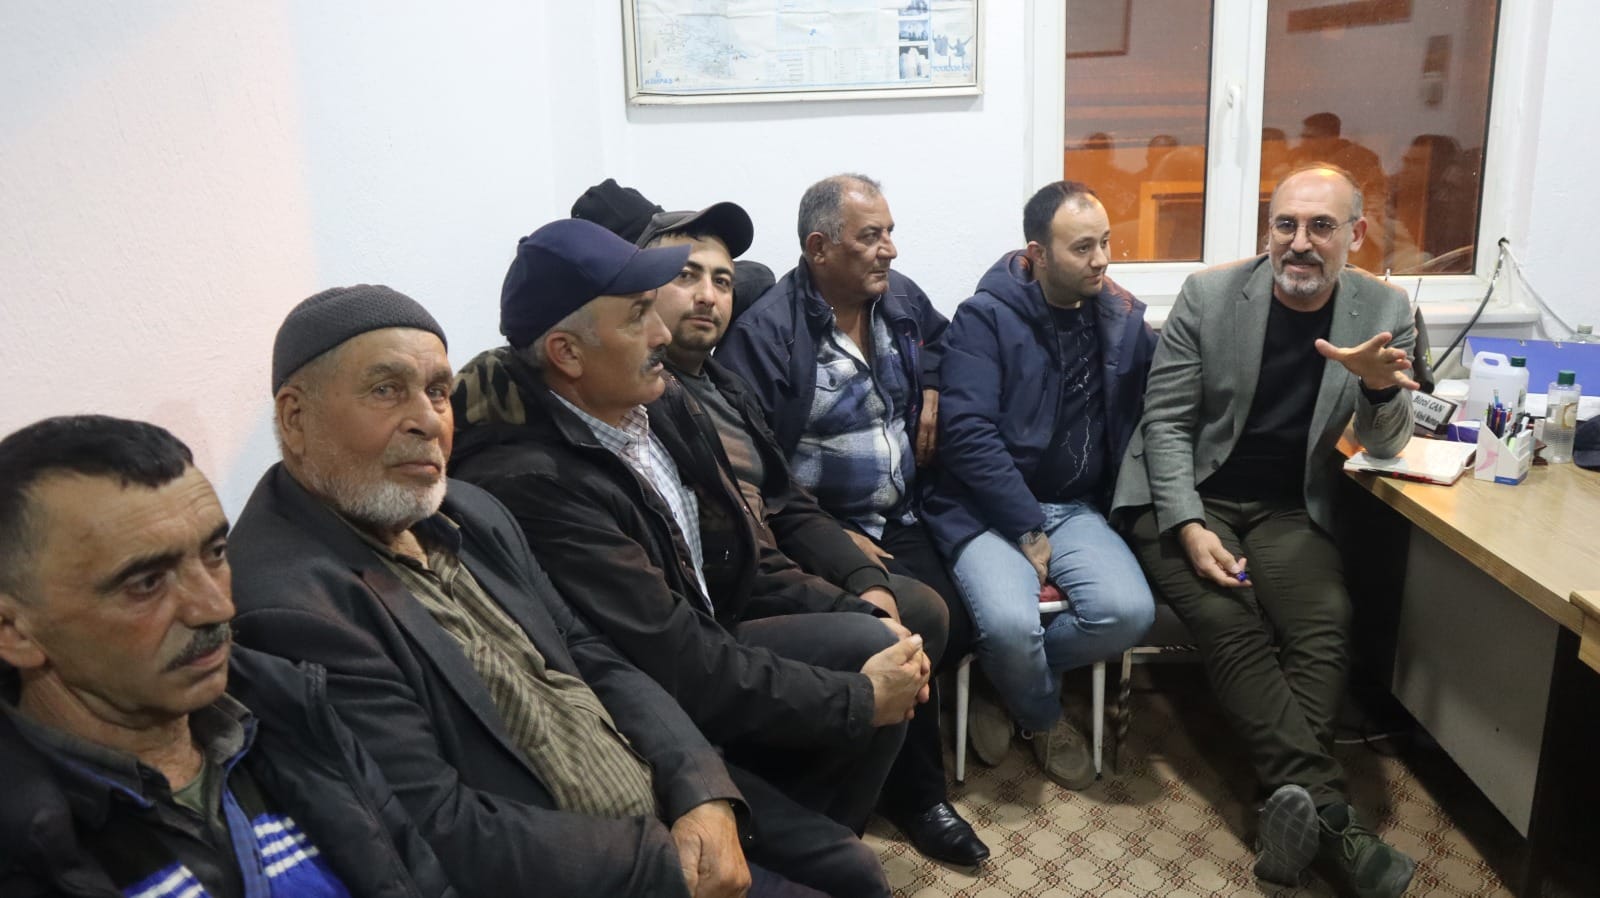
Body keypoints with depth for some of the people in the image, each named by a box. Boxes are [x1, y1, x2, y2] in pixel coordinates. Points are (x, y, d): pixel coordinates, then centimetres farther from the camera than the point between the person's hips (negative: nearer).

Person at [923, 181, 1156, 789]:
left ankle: (1007, 680, 6)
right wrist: (1028, 532, -15)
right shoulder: (985, 319, -6)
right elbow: (968, 434, -14)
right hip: (990, 509, -4)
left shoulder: (1122, 317, 10)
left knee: (1129, 612, -23)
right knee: (1011, 623, -30)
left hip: (1077, 509, 4)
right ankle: (1044, 716, 9)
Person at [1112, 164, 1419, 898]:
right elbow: (1165, 421, -6)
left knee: (1326, 620, -26)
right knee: (1232, 624, -27)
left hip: (1288, 508, 3)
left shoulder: (1382, 310, 1)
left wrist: (1381, 388, -22)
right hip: (1185, 499, -2)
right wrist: (1190, 527, -19)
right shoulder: (1208, 294, -6)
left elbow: (1384, 447, 3)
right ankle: (1328, 811, -28)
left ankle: (1294, 800, -23)